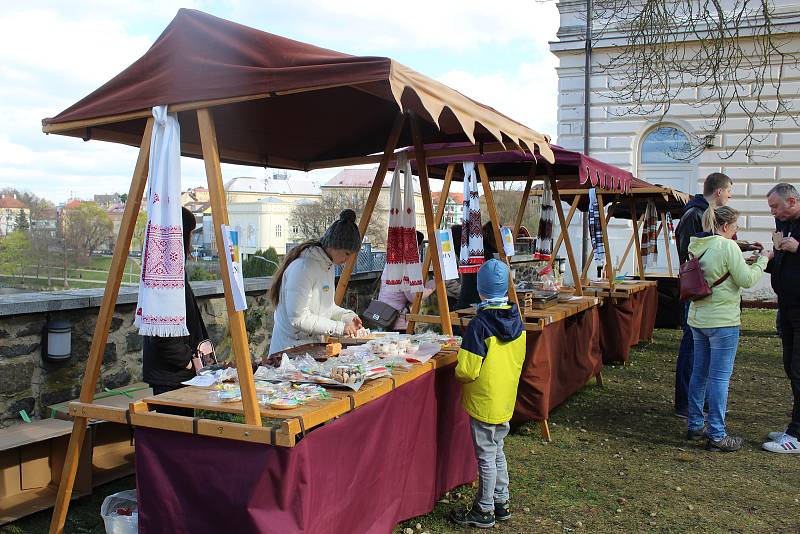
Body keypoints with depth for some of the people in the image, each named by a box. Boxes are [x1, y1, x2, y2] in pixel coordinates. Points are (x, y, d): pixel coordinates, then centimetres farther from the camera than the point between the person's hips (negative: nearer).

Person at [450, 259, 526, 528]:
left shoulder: (479, 325, -22)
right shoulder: (517, 320, -1)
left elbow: (467, 370, -21)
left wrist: (458, 372, -1)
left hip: (483, 402, -7)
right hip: (507, 401, 7)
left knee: (486, 458, 5)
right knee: (497, 453, 21)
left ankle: (484, 511, 18)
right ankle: (501, 502, 32)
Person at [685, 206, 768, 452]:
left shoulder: (697, 246, 8)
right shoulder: (728, 246, -14)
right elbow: (746, 280, -12)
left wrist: (745, 262, 16)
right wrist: (762, 260, 4)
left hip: (697, 318, 8)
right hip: (723, 320, -8)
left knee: (699, 373, 15)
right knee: (719, 377, -1)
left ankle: (695, 426, 25)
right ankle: (717, 436, 5)